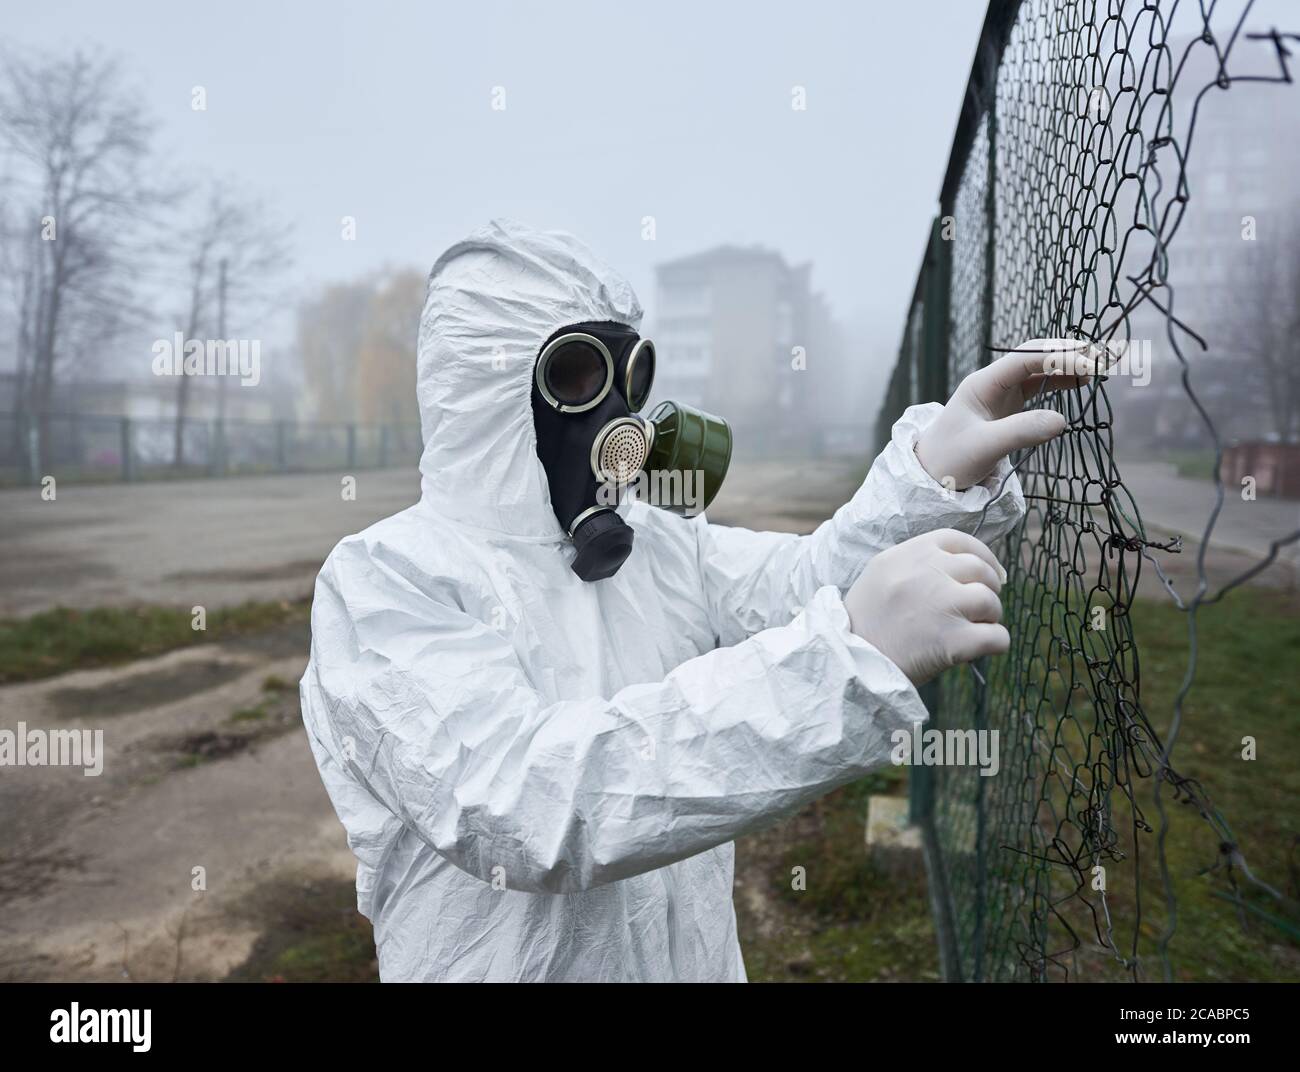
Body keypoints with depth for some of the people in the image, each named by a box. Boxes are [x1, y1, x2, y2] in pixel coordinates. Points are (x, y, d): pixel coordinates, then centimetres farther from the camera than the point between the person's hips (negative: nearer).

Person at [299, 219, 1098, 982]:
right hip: (503, 962, -5)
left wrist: (939, 466, -32)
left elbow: (801, 580, -14)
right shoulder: (385, 580, -20)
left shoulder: (659, 543, 1)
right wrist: (848, 656, -41)